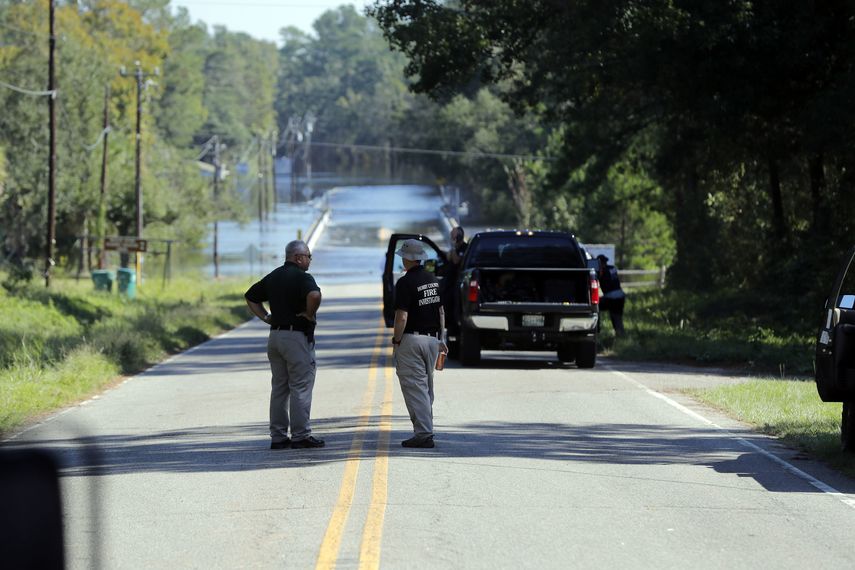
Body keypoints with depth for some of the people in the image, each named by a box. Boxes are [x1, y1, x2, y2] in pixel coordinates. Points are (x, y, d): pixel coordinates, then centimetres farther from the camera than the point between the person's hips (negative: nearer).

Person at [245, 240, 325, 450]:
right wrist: (310, 314, -15)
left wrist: (266, 317, 14)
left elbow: (251, 297, 22)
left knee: (279, 387, 11)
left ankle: (278, 437, 12)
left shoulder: (273, 277, 13)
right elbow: (314, 294, -32)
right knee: (300, 387, -3)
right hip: (297, 336, -8)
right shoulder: (301, 277, -12)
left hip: (275, 335, 8)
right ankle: (301, 436, -3)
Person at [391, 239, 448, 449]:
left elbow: (402, 317, -19)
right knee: (426, 386, 17)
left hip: (412, 339, -7)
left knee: (414, 387, -5)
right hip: (432, 337, 7)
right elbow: (441, 311, 14)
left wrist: (396, 341, -8)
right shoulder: (433, 279, 9)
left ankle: (423, 433, -9)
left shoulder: (405, 282, -15)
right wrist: (441, 339, 20)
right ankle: (426, 430, 21)